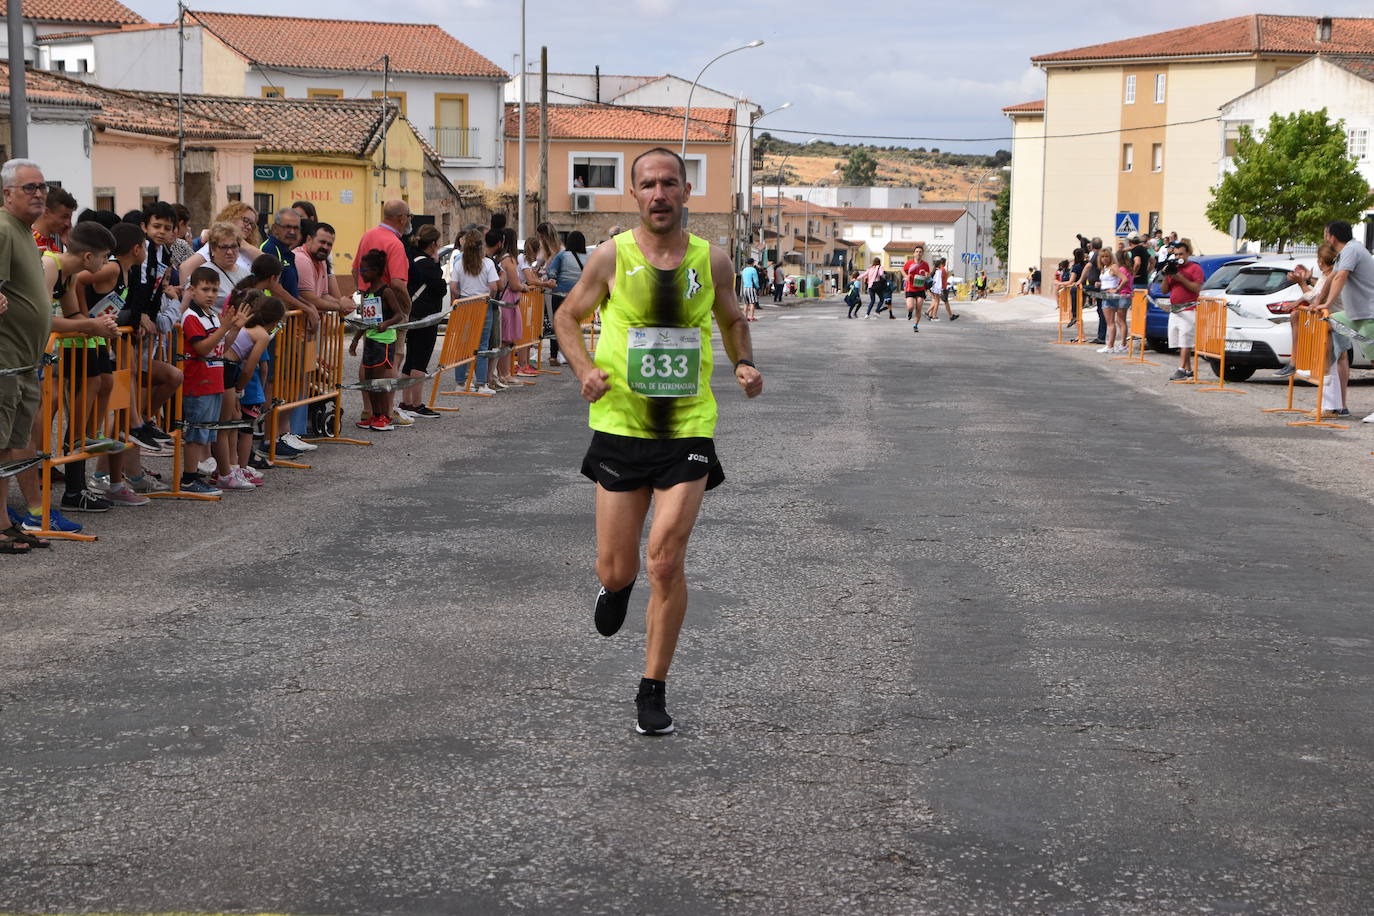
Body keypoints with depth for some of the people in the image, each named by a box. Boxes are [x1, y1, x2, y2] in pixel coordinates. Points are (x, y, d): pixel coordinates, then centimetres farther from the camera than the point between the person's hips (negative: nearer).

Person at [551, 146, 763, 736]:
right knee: (616, 570, 3)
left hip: (688, 429, 0)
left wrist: (744, 363, 0)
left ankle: (653, 690, 6)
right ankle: (616, 586, 44)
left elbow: (733, 319, 20)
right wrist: (585, 370, -9)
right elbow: (568, 317, 10)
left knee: (666, 561, -10)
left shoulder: (712, 261, 2)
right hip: (621, 427, 0)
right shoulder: (611, 258, -3)